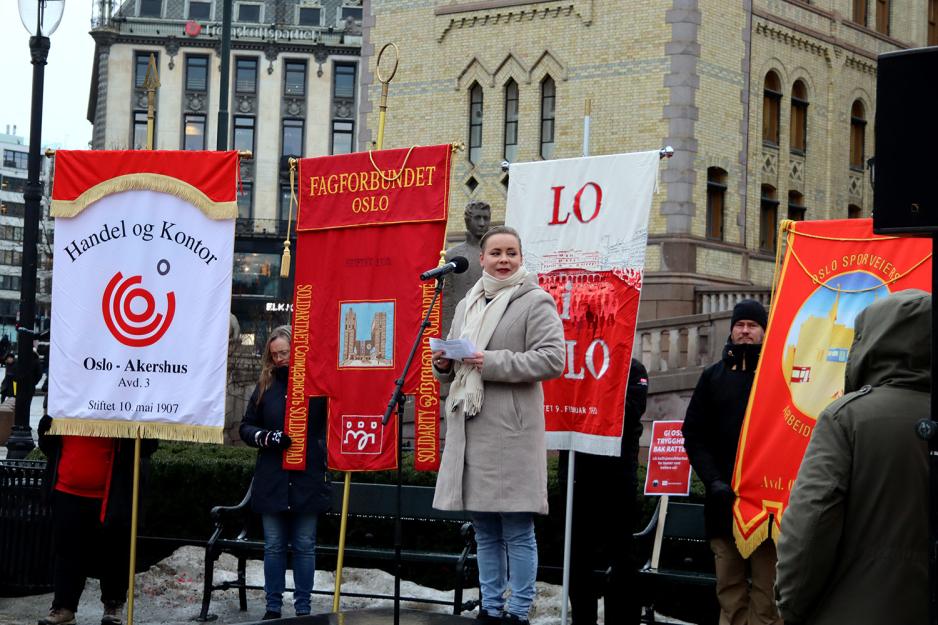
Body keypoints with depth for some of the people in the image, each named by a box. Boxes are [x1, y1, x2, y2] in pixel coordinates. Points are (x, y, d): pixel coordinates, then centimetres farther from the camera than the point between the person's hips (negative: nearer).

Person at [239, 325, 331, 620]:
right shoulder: (265, 386, 6)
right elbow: (246, 427, 11)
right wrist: (265, 438, -7)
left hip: (308, 478, -3)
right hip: (272, 480, 3)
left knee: (305, 546, 6)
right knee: (273, 545, 8)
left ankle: (303, 608, 13)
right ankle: (273, 607, 16)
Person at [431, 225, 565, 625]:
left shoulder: (536, 302, -3)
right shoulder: (467, 304, 19)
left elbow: (552, 360, -14)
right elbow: (455, 366, 26)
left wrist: (493, 363, -19)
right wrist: (443, 364, 3)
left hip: (511, 430, -7)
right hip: (470, 428, 7)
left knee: (517, 531, -2)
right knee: (484, 531, 13)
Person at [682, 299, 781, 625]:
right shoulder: (714, 376, 14)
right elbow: (694, 435, 10)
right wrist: (713, 481, -3)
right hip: (724, 499, 3)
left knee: (767, 585, -5)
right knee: (729, 588, 4)